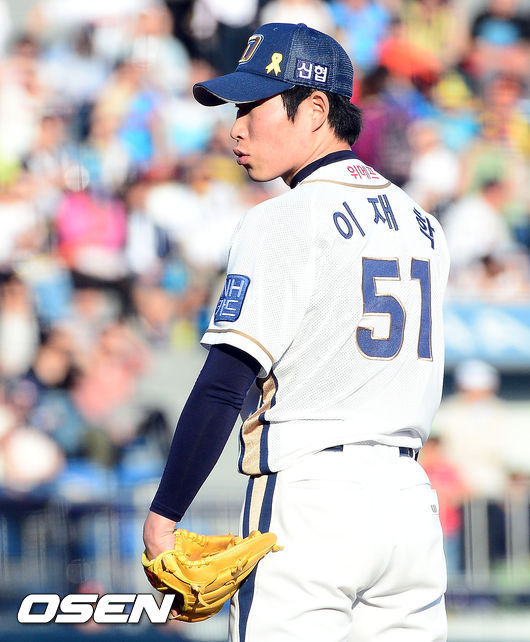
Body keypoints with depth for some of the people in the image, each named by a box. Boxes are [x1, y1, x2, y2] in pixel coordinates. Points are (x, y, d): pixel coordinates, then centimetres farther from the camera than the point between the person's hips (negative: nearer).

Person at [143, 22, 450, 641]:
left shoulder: (283, 221, -9)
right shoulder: (423, 225, 15)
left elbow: (223, 388, -14)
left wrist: (161, 517, -12)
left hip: (307, 498, -7)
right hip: (409, 496, 7)